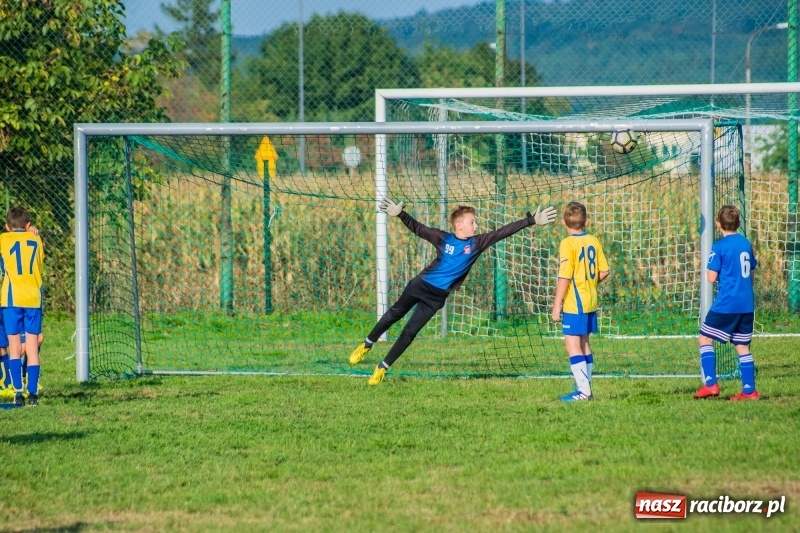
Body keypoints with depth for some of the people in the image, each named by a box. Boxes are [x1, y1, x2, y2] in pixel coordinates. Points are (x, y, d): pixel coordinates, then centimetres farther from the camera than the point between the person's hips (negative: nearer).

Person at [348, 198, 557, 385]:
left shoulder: (477, 243, -5)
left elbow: (503, 232, -8)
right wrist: (399, 214, -17)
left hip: (437, 297, 1)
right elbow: (418, 229, -3)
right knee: (394, 314, 11)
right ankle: (366, 345, 34)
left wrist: (532, 221, -11)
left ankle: (382, 368, 11)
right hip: (420, 284, -1)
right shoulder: (443, 238, -7)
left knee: (410, 332, 1)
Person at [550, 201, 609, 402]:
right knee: (583, 344, 17)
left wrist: (556, 306, -14)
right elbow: (604, 271, 8)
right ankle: (585, 387, 21)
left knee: (573, 345, -5)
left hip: (574, 303, -8)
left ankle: (583, 390, -11)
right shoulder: (594, 242, 5)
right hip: (591, 302, 8)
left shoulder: (568, 244, -15)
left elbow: (564, 277, -18)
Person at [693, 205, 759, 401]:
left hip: (726, 304, -6)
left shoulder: (719, 247, -9)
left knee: (705, 339, 3)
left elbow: (712, 277, -12)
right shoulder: (746, 244, 10)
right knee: (742, 346, 10)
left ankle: (710, 384, -8)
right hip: (747, 304, 6)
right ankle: (749, 390, 6)